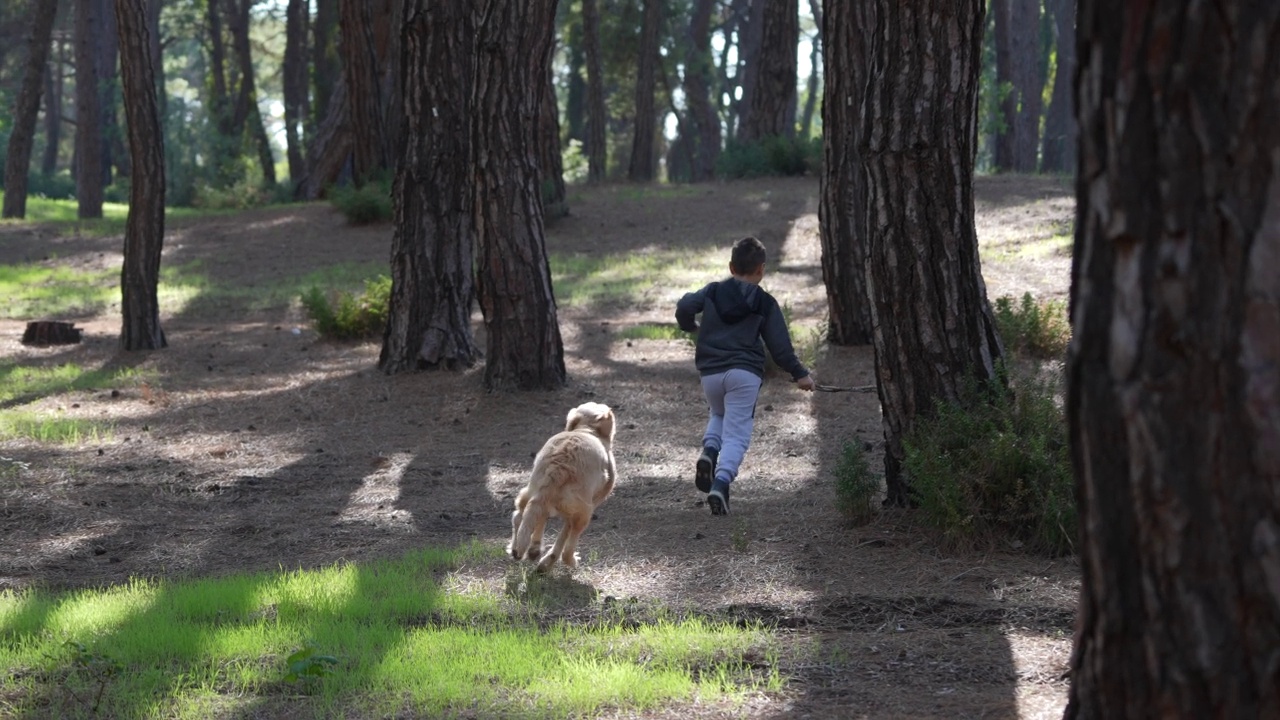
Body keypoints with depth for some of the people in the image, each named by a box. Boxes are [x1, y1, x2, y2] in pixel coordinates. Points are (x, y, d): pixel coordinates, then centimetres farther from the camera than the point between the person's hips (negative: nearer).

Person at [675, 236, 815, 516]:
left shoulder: (712, 292, 9)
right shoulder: (765, 303, 5)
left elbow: (685, 306, -5)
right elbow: (780, 346, 5)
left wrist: (690, 326, 18)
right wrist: (799, 374, 16)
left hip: (710, 372, 3)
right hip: (744, 373, -3)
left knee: (719, 414, 31)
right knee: (736, 434, -4)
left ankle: (709, 450, 0)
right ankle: (721, 482, -28)